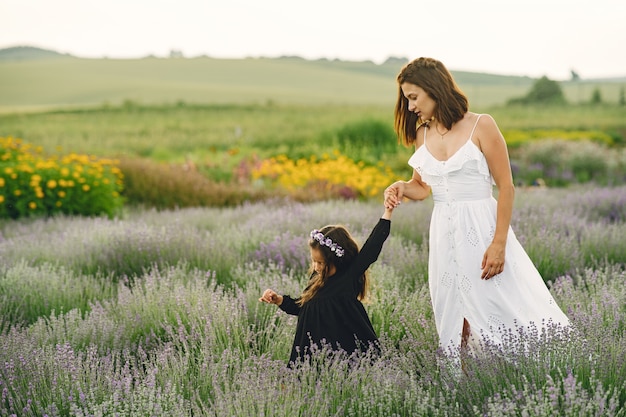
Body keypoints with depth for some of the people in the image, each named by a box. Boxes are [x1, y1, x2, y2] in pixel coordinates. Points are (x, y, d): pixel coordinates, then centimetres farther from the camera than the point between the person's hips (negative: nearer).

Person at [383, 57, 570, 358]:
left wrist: (499, 244, -14)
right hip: (444, 235, 5)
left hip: (482, 230, -5)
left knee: (504, 312, -5)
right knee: (455, 325, 6)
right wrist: (402, 188, -2)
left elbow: (506, 187, -8)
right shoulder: (421, 134, 9)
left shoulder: (481, 126, -7)